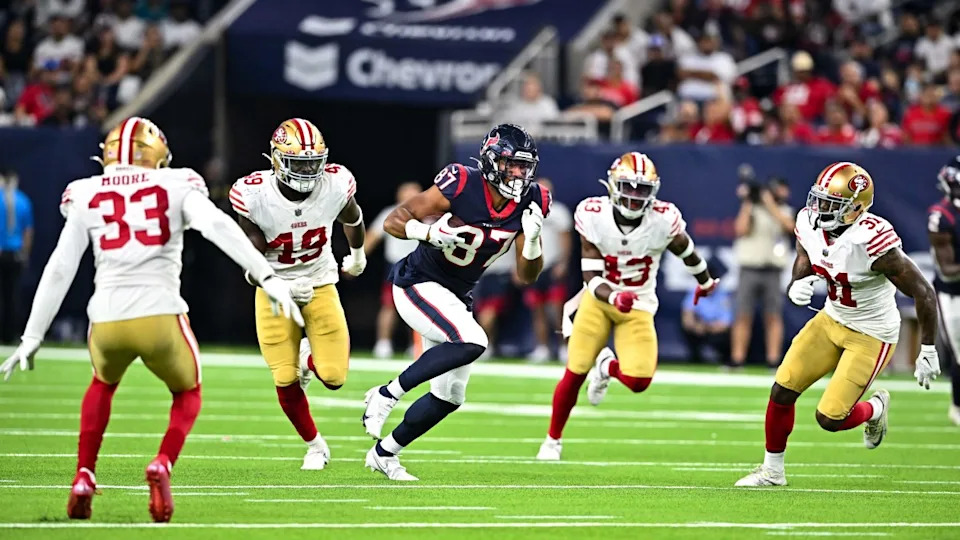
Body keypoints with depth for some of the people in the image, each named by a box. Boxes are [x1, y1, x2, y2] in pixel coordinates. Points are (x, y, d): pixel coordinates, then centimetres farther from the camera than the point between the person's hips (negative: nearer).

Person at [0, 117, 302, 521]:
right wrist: (269, 277, -15)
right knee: (187, 395, 26)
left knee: (103, 384, 36)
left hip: (108, 320, 2)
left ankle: (84, 477, 22)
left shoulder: (87, 196, 14)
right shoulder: (176, 186, 9)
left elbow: (59, 270, 13)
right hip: (161, 318, -2)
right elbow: (218, 226, -10)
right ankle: (162, 465, -3)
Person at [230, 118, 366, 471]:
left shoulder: (336, 184, -18)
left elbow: (352, 217, 8)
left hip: (320, 285, 1)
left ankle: (309, 357, 30)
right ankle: (315, 446, 22)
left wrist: (357, 255, 26)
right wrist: (283, 286, -35)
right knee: (285, 381, -5)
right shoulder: (254, 194, -24)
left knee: (334, 377, -8)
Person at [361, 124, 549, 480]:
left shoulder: (530, 204, -7)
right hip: (418, 285, -7)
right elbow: (393, 222, -18)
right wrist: (431, 233, -36)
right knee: (472, 343, -32)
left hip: (455, 298, 7)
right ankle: (387, 394, -17)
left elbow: (526, 276, -1)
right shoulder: (460, 187, -22)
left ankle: (384, 453, 26)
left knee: (450, 396, 9)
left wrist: (532, 240, -21)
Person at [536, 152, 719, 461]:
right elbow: (592, 277, -20)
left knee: (638, 381, -14)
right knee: (575, 373, -3)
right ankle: (552, 440, 20)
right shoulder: (593, 217, -21)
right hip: (600, 299, 0)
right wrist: (614, 298, -41)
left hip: (639, 307, 0)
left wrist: (705, 283, 19)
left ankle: (607, 368, 24)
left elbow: (686, 251, 0)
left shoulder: (663, 221, -22)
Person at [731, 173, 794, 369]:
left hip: (773, 271, 2)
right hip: (750, 269, -2)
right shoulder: (751, 209, 7)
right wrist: (747, 204, -6)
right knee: (743, 316, -3)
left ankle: (773, 360, -1)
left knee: (773, 316, -2)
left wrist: (771, 205, -7)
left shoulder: (784, 211, 13)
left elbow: (790, 226, -8)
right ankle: (737, 359, -2)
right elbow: (741, 229, -8)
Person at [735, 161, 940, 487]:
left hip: (871, 335, -6)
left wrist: (928, 351, -17)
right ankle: (772, 470, 20)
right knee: (782, 391, 1)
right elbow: (802, 271, 7)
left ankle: (875, 409, 26)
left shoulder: (871, 242, -32)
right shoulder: (809, 225, -11)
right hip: (831, 319, 6)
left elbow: (924, 293, -23)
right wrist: (797, 289, -19)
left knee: (829, 418, -8)